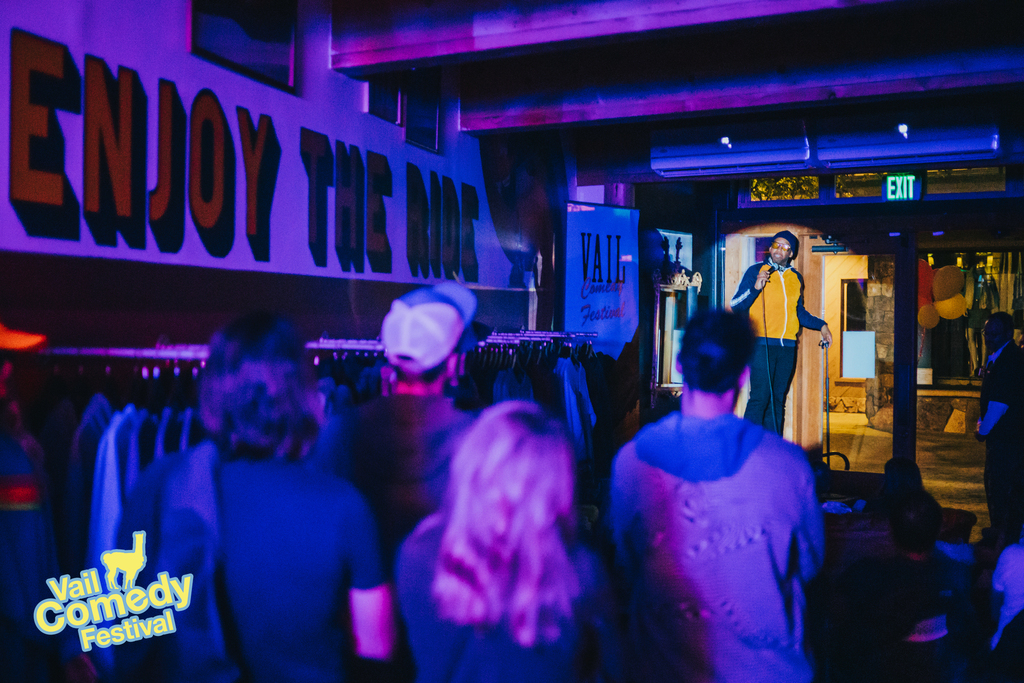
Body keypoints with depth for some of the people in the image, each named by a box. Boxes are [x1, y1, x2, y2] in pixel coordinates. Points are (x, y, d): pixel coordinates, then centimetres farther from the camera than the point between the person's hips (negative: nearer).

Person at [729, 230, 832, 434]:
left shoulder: (796, 277, 16)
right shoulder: (756, 271, 2)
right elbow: (735, 306, -3)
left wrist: (820, 325, 17)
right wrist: (755, 288, -16)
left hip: (787, 346, 5)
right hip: (762, 344, -5)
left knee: (778, 399, 8)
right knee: (760, 397, -12)